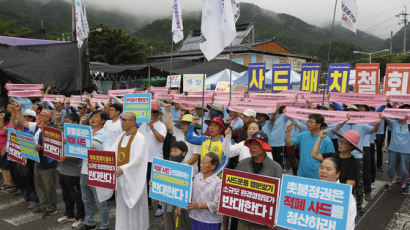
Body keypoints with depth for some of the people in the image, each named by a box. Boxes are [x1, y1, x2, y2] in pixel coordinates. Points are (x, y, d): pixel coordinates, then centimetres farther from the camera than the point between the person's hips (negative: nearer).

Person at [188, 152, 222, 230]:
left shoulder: (218, 183, -17)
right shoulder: (197, 177, 2)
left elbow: (217, 204, -18)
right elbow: (191, 193, 11)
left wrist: (199, 205, -20)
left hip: (211, 222, -5)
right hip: (196, 218, 5)